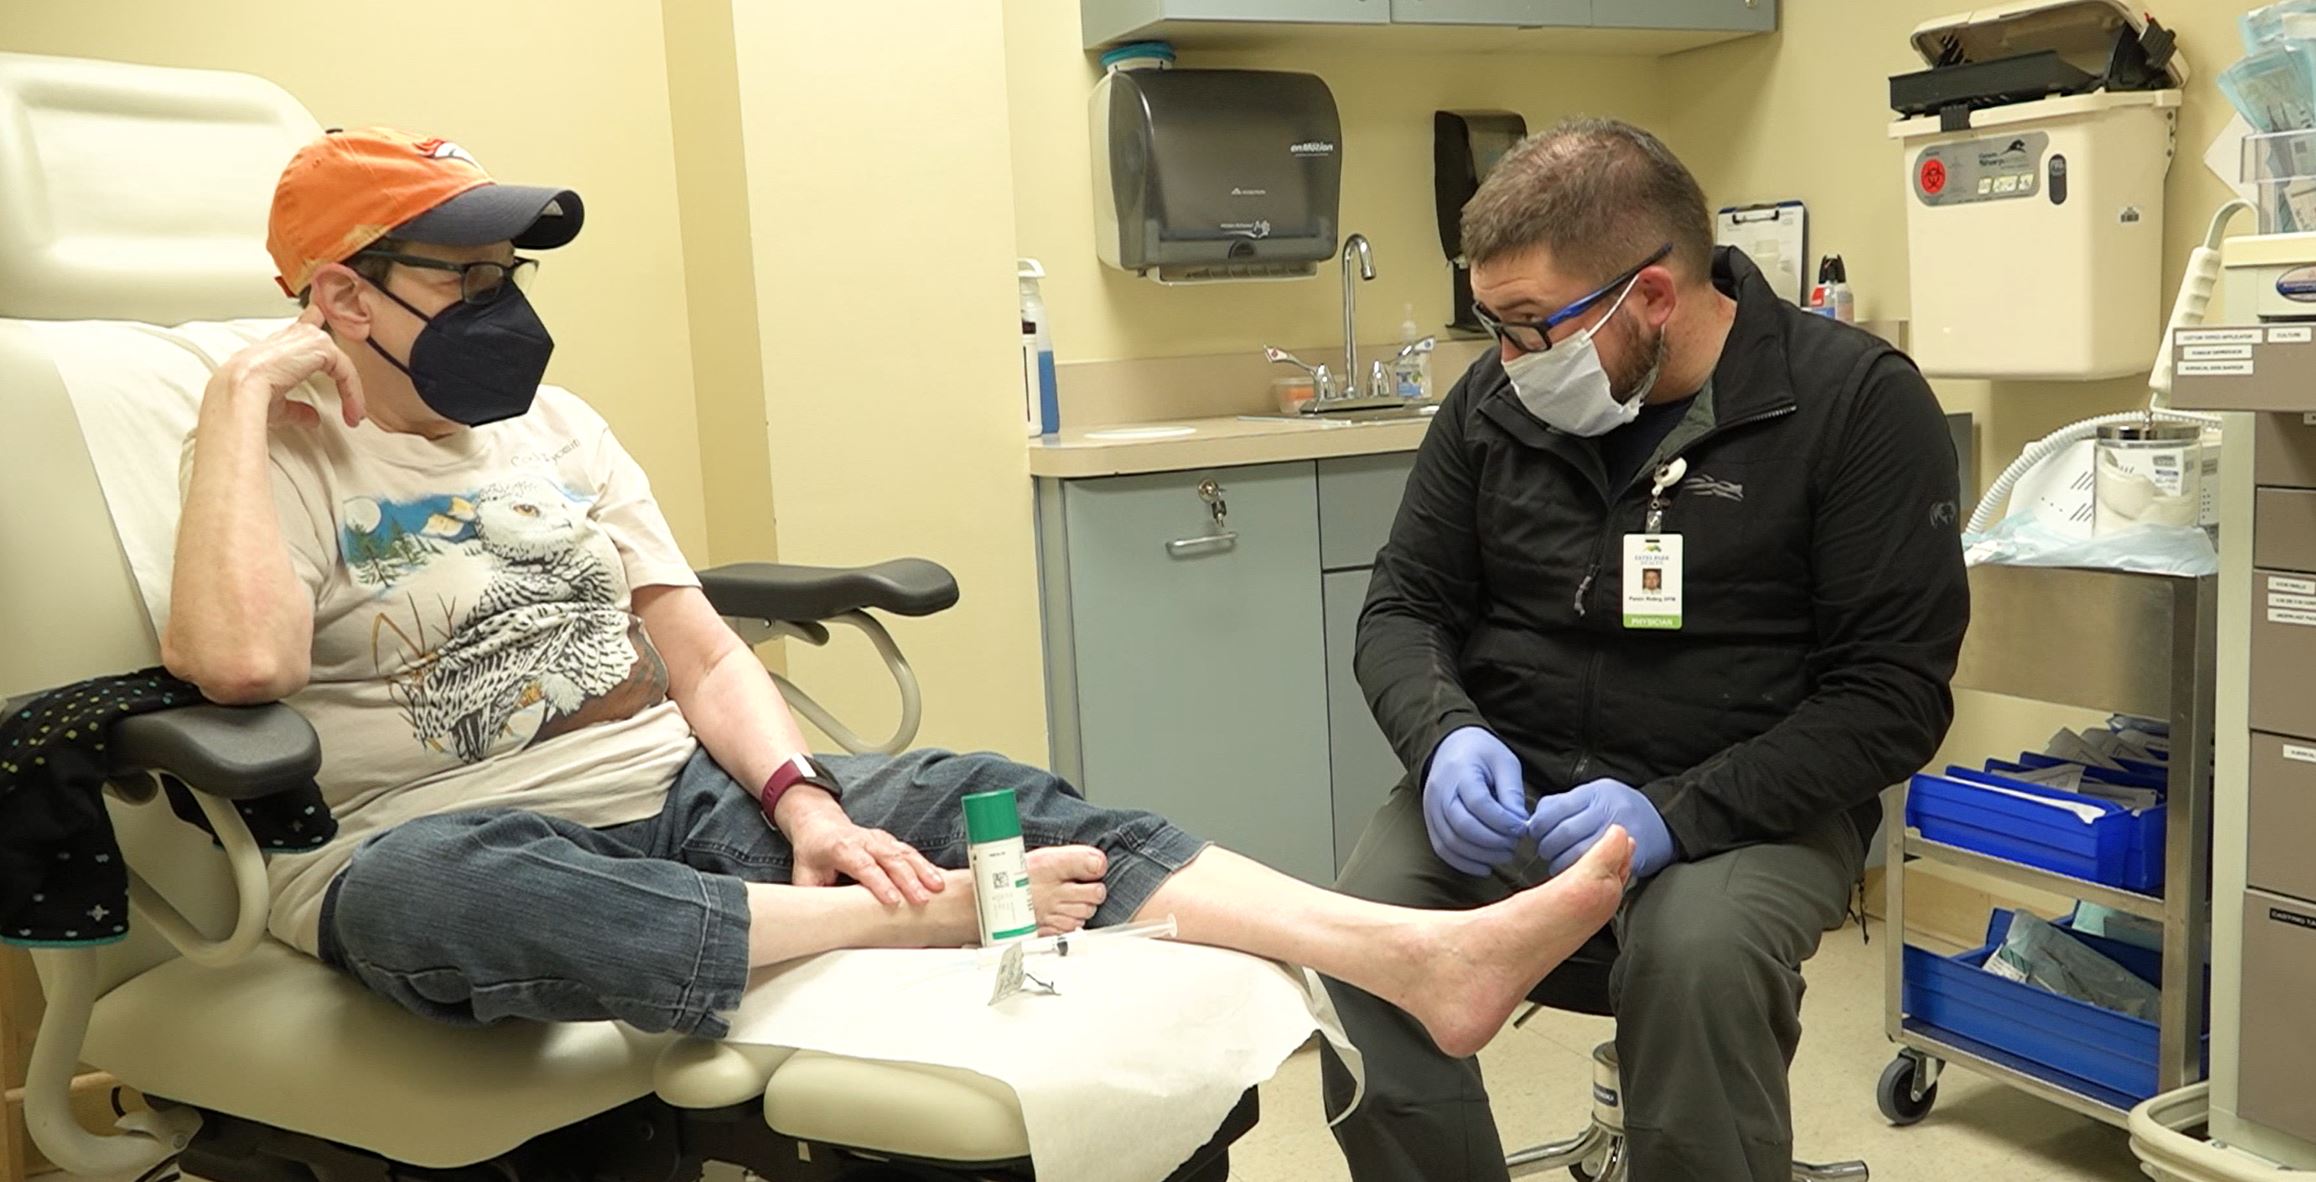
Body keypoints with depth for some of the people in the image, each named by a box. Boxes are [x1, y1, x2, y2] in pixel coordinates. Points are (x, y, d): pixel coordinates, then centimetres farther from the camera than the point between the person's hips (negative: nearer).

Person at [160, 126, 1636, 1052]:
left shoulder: (556, 425, 12)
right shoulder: (288, 458, -1)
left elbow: (707, 658, 7)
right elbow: (243, 661, -24)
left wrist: (800, 798, -11)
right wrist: (240, 392, -14)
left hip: (682, 792, 4)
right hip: (467, 835, -4)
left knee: (986, 796, -17)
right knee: (413, 890, -40)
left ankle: (1427, 955, -27)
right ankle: (905, 917, -29)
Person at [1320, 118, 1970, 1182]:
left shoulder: (1857, 402, -8)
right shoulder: (1495, 400, 3)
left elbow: (1892, 690, -11)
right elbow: (1403, 608, 9)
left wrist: (1676, 812, -23)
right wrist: (1447, 735, -15)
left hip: (1743, 801, -3)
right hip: (1505, 779, 3)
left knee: (1698, 959, -34)